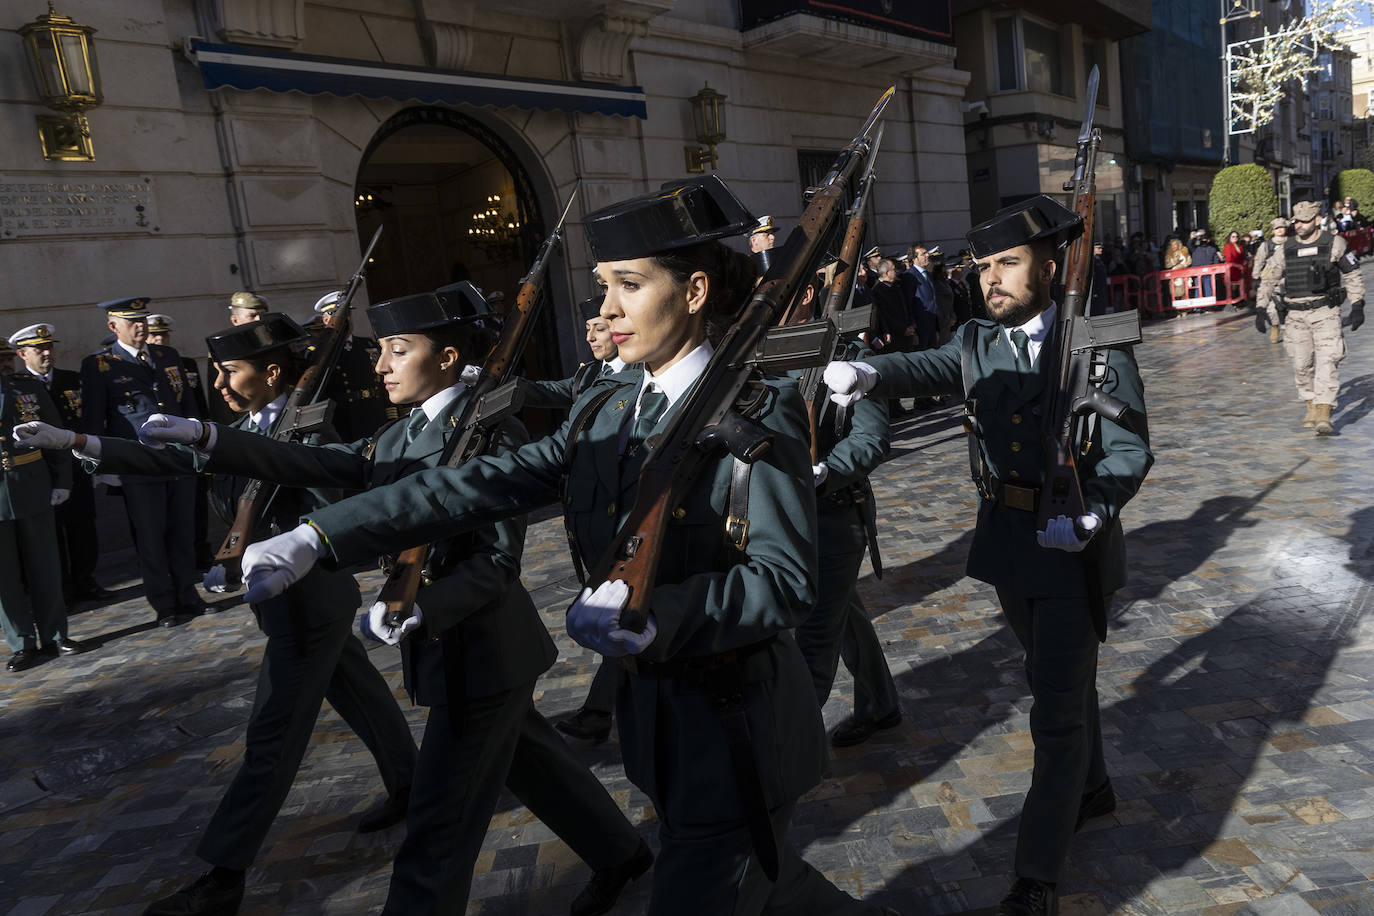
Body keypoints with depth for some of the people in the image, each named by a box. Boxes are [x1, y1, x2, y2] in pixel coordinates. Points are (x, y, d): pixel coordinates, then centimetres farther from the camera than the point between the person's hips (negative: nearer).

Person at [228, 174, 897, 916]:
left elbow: (786, 580, -21)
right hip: (654, 715, 6)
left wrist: (656, 616, -36)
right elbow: (480, 485, -7)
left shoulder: (760, 414, -16)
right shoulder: (603, 413, 2)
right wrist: (317, 539, -16)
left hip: (739, 733, -6)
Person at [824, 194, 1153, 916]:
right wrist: (865, 373, -40)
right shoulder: (978, 344, 3)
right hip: (1007, 541, 5)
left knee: (1057, 709, -2)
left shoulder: (1099, 346, -8)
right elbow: (925, 368, -17)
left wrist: (1087, 515, -29)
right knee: (1059, 679, 24)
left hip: (1073, 547, -4)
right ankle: (1092, 789, 48)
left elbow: (1129, 451, -11)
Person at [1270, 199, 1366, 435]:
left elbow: (1353, 276, 6)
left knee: (1327, 362, -12)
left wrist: (1357, 306, 0)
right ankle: (1311, 406, 25)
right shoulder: (1285, 250, 5)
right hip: (1295, 316, 3)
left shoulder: (1334, 244, 0)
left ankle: (1324, 415, -16)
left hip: (1325, 312, -3)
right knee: (1301, 364, 6)